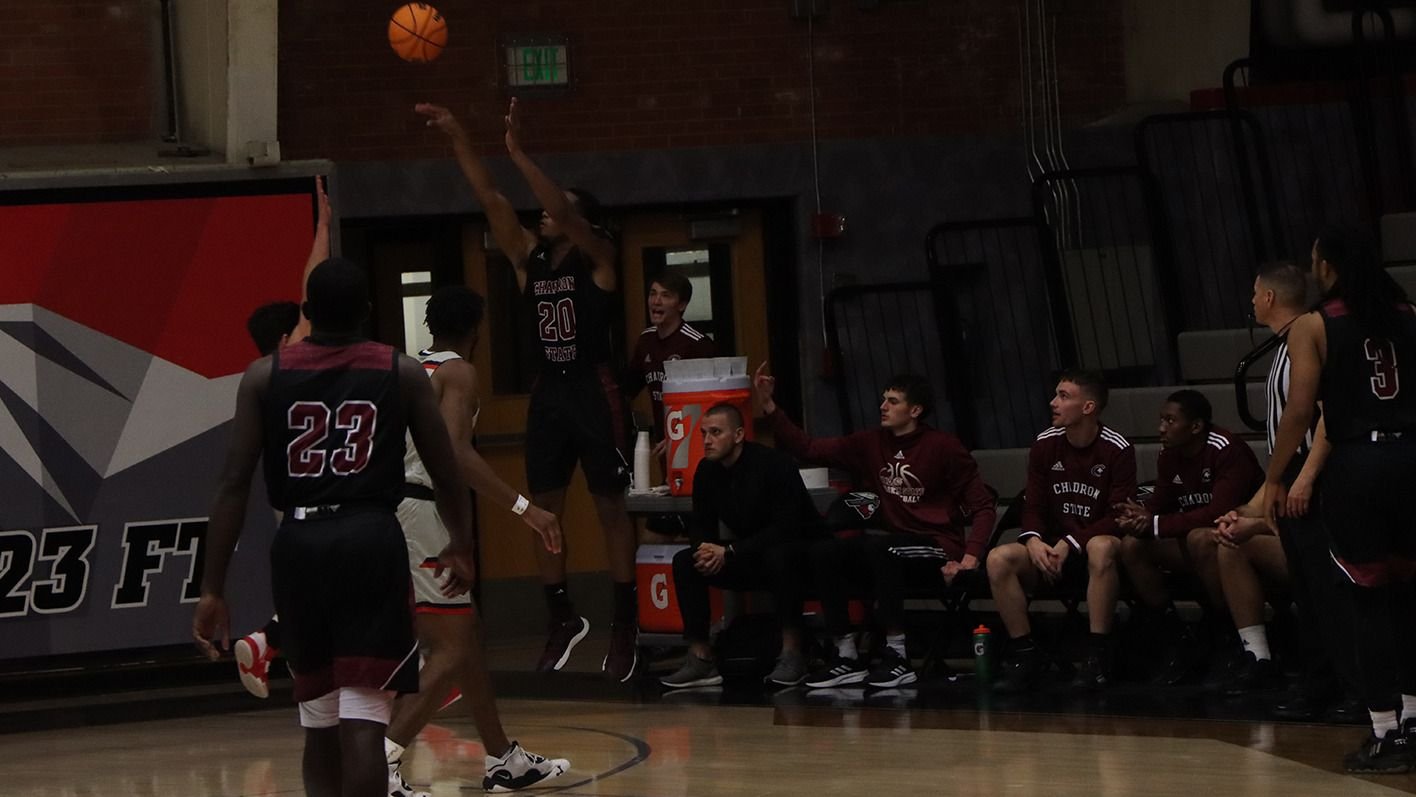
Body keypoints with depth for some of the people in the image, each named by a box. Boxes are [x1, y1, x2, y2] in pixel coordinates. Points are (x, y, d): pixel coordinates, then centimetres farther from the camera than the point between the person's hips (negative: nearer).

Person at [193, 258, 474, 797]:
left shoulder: (264, 376, 6)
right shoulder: (402, 372, 5)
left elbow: (234, 484, 0)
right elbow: (445, 473, 10)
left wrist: (213, 588, 2)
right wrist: (461, 545, 29)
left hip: (298, 544, 2)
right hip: (372, 539, -2)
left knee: (320, 720, 18)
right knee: (362, 719, -7)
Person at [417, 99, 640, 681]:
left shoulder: (598, 258, -5)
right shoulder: (529, 258, 9)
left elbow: (563, 210, -23)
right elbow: (491, 200, 1)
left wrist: (518, 151, -27)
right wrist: (456, 138, -7)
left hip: (594, 392, -6)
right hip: (548, 393, 6)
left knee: (610, 508, 0)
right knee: (544, 510, 6)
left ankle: (625, 623, 6)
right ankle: (563, 617, 17)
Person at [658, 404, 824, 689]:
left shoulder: (772, 463, -22)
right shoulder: (707, 471, -1)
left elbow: (786, 527, -27)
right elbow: (703, 527, 4)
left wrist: (728, 552, -29)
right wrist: (705, 552, -22)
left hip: (798, 551, -7)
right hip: (750, 557, 7)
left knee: (778, 556, -40)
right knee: (685, 562, -12)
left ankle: (792, 654, -30)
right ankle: (700, 659, -14)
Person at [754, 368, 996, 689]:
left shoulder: (944, 448, -7)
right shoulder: (870, 444, 8)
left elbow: (983, 506, -7)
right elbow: (807, 449, 5)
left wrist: (970, 557, -19)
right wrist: (768, 406, -3)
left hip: (938, 552, -6)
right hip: (895, 552, 6)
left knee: (876, 546, -34)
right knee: (823, 551, -15)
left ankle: (898, 656, -28)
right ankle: (847, 657, -12)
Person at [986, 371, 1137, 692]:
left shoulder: (1117, 449, -9)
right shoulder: (1045, 444, 3)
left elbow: (1119, 516, -12)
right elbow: (1033, 506, 7)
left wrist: (1070, 544, -21)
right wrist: (1034, 540, -16)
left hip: (1093, 545, -4)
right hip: (1054, 549, 4)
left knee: (1101, 548, -40)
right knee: (999, 558, -23)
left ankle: (1098, 654, -32)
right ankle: (1023, 653, -14)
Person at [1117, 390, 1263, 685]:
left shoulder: (1227, 450, -21)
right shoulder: (1169, 456, 4)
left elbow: (1220, 513, -29)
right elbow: (1160, 504, 5)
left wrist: (1156, 525, -28)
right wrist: (1139, 515, -21)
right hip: (1190, 543, 8)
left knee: (1200, 538, -38)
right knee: (1131, 546, -13)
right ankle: (1179, 643, -10)